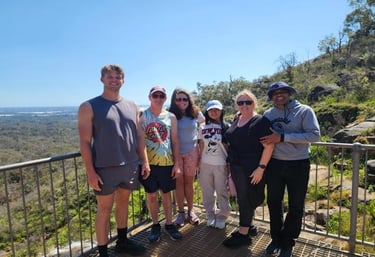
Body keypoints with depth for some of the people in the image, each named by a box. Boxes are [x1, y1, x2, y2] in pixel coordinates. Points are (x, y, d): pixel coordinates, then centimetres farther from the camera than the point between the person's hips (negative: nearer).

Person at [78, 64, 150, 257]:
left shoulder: (132, 106, 8)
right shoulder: (89, 107, -6)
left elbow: (139, 136, 10)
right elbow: (85, 142, -9)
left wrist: (144, 161, 6)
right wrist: (90, 171, -13)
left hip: (130, 166, 5)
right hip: (105, 168, -4)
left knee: (123, 203, 18)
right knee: (104, 209, 6)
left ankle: (122, 241, 37)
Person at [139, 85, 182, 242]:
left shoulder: (171, 117, 3)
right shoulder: (142, 116, -3)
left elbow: (175, 141, 5)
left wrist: (177, 163, 1)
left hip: (167, 162, 2)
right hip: (148, 162, -1)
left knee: (166, 194, 13)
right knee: (151, 195, 10)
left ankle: (169, 224, 30)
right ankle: (155, 225, 28)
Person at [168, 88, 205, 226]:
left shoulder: (196, 114, -1)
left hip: (192, 152, 1)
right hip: (176, 153, -1)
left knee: (189, 182, 10)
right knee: (179, 182, 7)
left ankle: (190, 211, 24)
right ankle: (181, 212, 20)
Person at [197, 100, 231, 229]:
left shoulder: (226, 127, -2)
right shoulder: (203, 127, 6)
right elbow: (201, 146, 11)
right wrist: (199, 163, 10)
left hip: (221, 164, -3)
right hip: (205, 164, 3)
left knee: (222, 191, 5)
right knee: (207, 192, 11)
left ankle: (222, 216, 22)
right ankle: (210, 215, 27)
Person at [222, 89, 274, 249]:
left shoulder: (261, 121, -14)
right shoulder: (237, 119, 8)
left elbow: (268, 146, -18)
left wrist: (261, 168, -21)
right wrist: (231, 163, 16)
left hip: (252, 169, -7)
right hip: (236, 167, 7)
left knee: (246, 199, 3)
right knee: (243, 198, 17)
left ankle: (244, 234, 18)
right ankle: (249, 226, 35)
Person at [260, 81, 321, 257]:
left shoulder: (304, 110, -7)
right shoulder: (268, 114, 3)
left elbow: (314, 135, -18)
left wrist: (282, 137, -23)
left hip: (298, 165, -3)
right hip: (274, 164, 3)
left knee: (296, 206, 10)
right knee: (273, 203, 13)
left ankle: (287, 242, 29)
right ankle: (276, 238, 33)